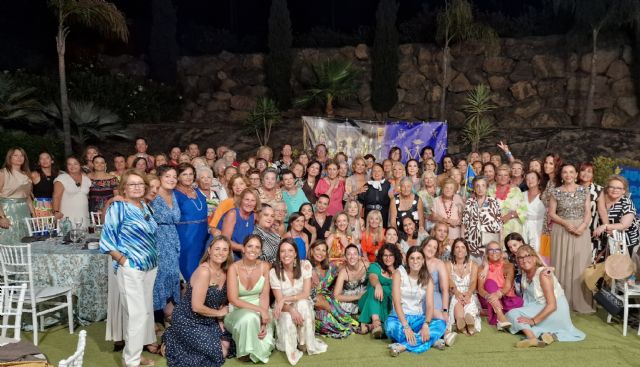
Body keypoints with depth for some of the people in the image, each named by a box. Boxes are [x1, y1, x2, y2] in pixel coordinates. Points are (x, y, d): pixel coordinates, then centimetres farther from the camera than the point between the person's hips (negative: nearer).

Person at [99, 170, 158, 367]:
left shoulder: (145, 206, 10)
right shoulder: (118, 207, -10)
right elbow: (106, 239, -12)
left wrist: (153, 259, 11)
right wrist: (122, 260, -15)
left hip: (150, 266, 7)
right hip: (130, 268, -7)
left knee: (146, 311, 15)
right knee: (136, 314, -4)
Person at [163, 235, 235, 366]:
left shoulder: (224, 272, 0)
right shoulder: (204, 271, -25)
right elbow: (197, 307, -26)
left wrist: (220, 321, -4)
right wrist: (219, 313, -12)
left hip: (208, 321, 8)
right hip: (188, 321, -8)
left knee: (227, 346, 1)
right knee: (218, 353, -9)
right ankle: (171, 345, 8)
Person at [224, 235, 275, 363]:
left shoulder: (264, 266, -5)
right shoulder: (234, 268, -14)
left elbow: (265, 295, -6)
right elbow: (233, 300, -19)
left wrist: (264, 323, -19)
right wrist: (259, 309, -26)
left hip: (260, 309, 3)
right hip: (237, 311, -2)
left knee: (265, 341, -23)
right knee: (250, 317, -37)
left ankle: (259, 349, 14)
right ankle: (246, 352, -9)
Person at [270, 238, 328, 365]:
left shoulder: (305, 265, -16)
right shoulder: (274, 272, -17)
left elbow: (306, 294, -17)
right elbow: (279, 301, -17)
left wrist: (285, 299, -30)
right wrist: (291, 310, -38)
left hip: (303, 306, 1)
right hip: (285, 309, -1)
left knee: (302, 304, -33)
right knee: (288, 320, -32)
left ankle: (305, 342, -15)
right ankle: (291, 349, -1)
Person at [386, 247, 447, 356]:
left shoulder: (427, 278, 2)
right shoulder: (399, 274, -7)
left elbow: (430, 305, -8)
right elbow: (397, 302, -16)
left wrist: (426, 325, -28)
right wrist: (406, 326, -28)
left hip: (419, 319, 3)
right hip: (400, 317, -3)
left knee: (441, 324, -26)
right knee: (390, 326, -36)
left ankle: (403, 345, -32)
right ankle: (428, 340, -25)